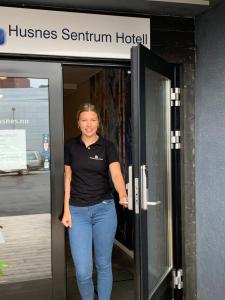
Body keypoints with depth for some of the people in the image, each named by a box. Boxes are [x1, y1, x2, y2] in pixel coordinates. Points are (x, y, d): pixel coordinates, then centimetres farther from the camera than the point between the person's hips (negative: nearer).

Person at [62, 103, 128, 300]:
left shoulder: (107, 146, -2)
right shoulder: (70, 146, 3)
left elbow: (116, 174, -16)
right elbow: (67, 179, 6)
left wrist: (123, 196, -36)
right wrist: (66, 210, 1)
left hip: (104, 209, -1)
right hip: (78, 211, 1)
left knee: (103, 265, 9)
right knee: (83, 271, -1)